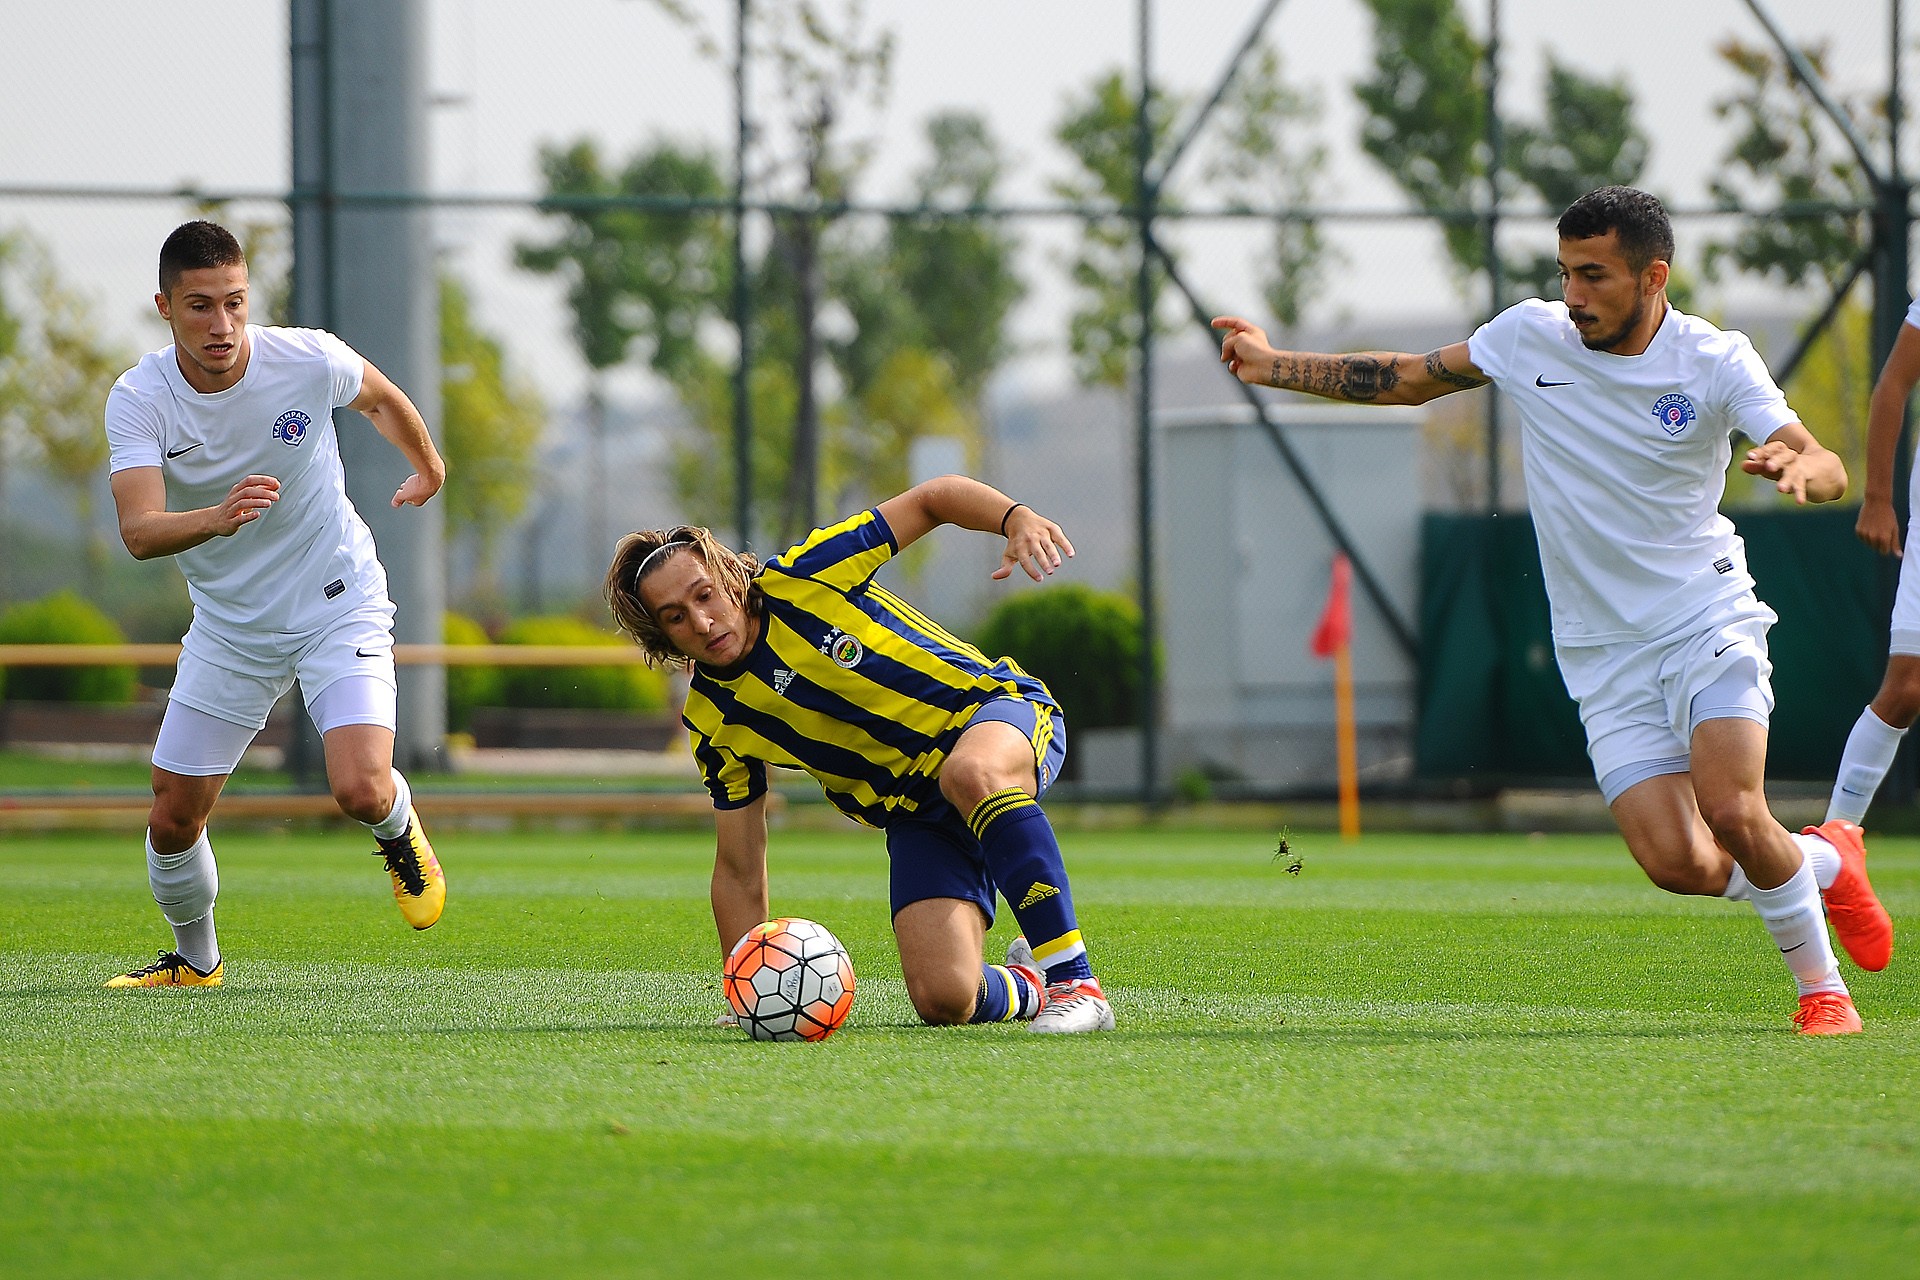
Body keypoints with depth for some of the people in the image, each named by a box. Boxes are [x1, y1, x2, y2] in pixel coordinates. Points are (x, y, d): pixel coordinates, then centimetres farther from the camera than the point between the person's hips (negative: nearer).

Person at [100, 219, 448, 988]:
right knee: (173, 818, 3)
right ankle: (195, 959, 32)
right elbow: (139, 532, -32)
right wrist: (218, 518, -52)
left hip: (337, 606, -2)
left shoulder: (307, 360, -18)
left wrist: (428, 466, 26)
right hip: (228, 627, 2)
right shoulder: (139, 400, -19)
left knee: (361, 791, -22)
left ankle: (400, 832, 16)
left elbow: (381, 398, 7)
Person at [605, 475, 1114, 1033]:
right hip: (917, 816, 3)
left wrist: (1018, 518, -26)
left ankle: (1074, 981, -33)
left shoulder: (800, 578, -13)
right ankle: (1022, 987, 17)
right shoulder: (715, 724, -4)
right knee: (943, 998, -20)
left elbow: (934, 498, -7)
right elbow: (739, 871, 4)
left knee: (972, 773, -42)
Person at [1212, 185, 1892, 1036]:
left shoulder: (1716, 362, -7)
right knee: (1677, 863, -15)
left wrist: (1796, 466, -40)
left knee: (1732, 814, -25)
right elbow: (1406, 379, 15)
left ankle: (1822, 988, 1)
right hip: (1605, 654, 2)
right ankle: (1825, 861, 17)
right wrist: (1272, 367, 11)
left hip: (1709, 626, -2)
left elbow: (1827, 470, -17)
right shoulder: (1531, 337, 1)